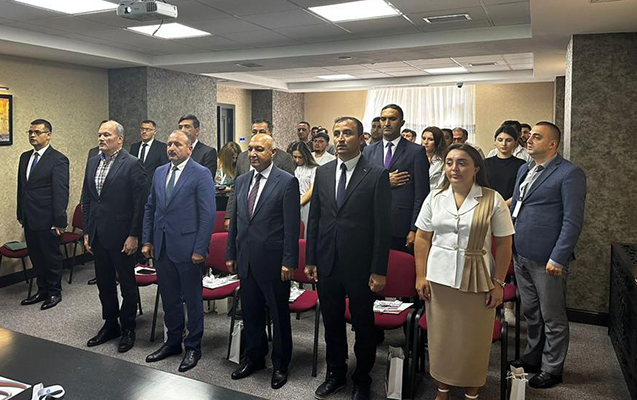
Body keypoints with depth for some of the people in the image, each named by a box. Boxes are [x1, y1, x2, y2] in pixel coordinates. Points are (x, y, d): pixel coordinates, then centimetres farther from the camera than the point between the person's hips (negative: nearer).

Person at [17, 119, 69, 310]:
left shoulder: (58, 160, -12)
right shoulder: (25, 157, 11)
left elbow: (61, 193, -15)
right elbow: (21, 187, 15)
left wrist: (59, 222, -17)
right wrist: (21, 214, 12)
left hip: (47, 221, -7)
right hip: (29, 220, 7)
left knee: (52, 257, 6)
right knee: (36, 257, 16)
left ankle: (54, 292, 21)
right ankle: (42, 290, 30)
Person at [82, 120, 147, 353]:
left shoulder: (133, 165, -11)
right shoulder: (93, 163, 10)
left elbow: (140, 203, -14)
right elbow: (86, 200, 13)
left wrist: (134, 236, -16)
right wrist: (87, 233, 9)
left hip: (121, 236, -7)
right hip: (98, 236, 7)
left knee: (127, 284, 7)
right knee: (104, 283, 17)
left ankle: (128, 329, 22)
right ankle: (110, 325, 32)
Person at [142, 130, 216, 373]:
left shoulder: (201, 174, -9)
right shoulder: (159, 173, 11)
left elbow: (208, 214, -13)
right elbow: (150, 208, 15)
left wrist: (200, 249, -16)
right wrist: (146, 241, 10)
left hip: (187, 247, -6)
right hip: (161, 247, 6)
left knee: (192, 299, 7)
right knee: (169, 298, 17)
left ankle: (193, 346, 22)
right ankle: (173, 341, 33)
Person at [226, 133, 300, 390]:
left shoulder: (287, 182, -9)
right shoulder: (241, 181, 10)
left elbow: (292, 225, -11)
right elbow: (235, 220, 14)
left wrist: (289, 261, -14)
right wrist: (230, 254, 12)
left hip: (273, 260, -5)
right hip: (246, 260, 6)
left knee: (279, 315, 8)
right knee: (250, 313, 18)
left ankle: (280, 365, 26)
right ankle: (254, 357, 37)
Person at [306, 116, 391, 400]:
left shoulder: (377, 176, -8)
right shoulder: (323, 172, 6)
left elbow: (383, 226, -9)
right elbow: (314, 219, 9)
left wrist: (379, 270, -12)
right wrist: (310, 260, 6)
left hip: (360, 266, -4)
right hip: (327, 264, 4)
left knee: (363, 325, 11)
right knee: (331, 322, 17)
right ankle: (336, 374, 37)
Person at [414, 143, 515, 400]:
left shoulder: (493, 200, -4)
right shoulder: (435, 198, 3)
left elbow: (503, 245, -3)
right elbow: (422, 239, 5)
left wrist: (498, 283, -6)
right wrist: (420, 276, 0)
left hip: (477, 281, -2)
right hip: (439, 278, 2)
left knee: (474, 340, 8)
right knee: (441, 336, 11)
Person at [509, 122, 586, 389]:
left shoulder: (569, 173, -10)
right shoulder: (524, 170, 13)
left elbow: (573, 221, -14)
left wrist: (558, 259, -17)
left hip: (547, 260, -7)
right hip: (521, 256, 7)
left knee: (553, 319, 9)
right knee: (530, 313, 21)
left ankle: (551, 369, 24)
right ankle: (533, 358, 37)